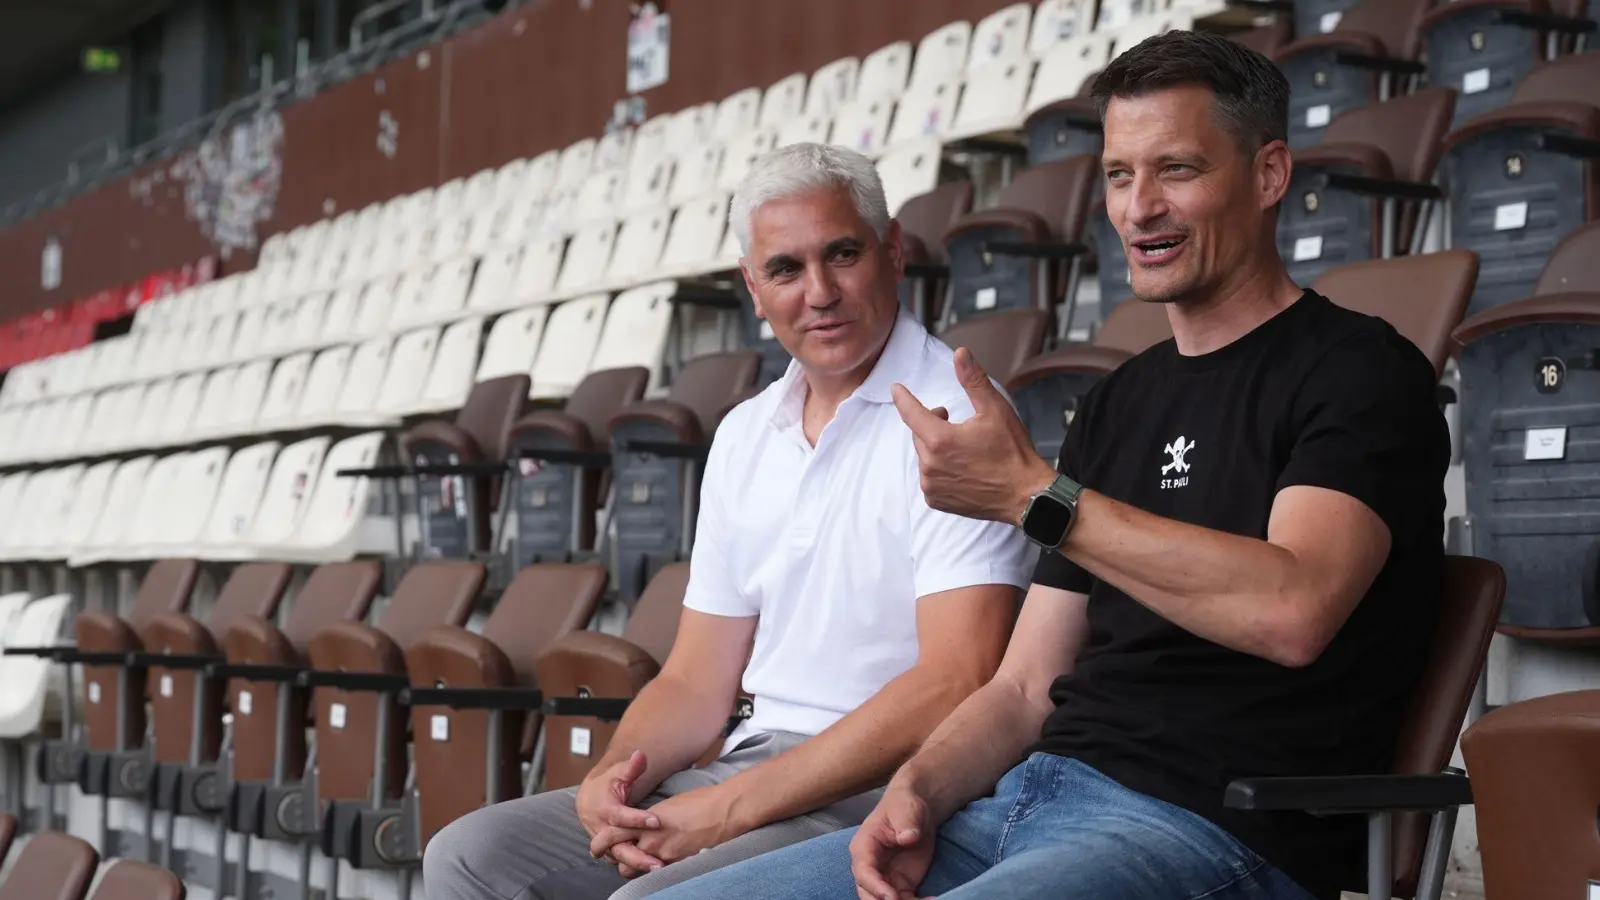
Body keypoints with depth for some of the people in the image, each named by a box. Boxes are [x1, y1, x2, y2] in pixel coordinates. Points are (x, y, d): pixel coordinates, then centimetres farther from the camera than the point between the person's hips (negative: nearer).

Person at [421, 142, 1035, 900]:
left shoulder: (953, 418, -9)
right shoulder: (745, 435, 15)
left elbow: (955, 685, -19)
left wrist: (733, 807, -18)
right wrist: (609, 779, -6)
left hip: (878, 794, -7)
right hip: (752, 759, 7)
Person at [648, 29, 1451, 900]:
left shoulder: (1361, 371, -2)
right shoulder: (1116, 406, 20)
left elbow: (1290, 611, -22)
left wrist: (1034, 494, -17)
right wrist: (916, 791, -3)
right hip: (1026, 796, 8)